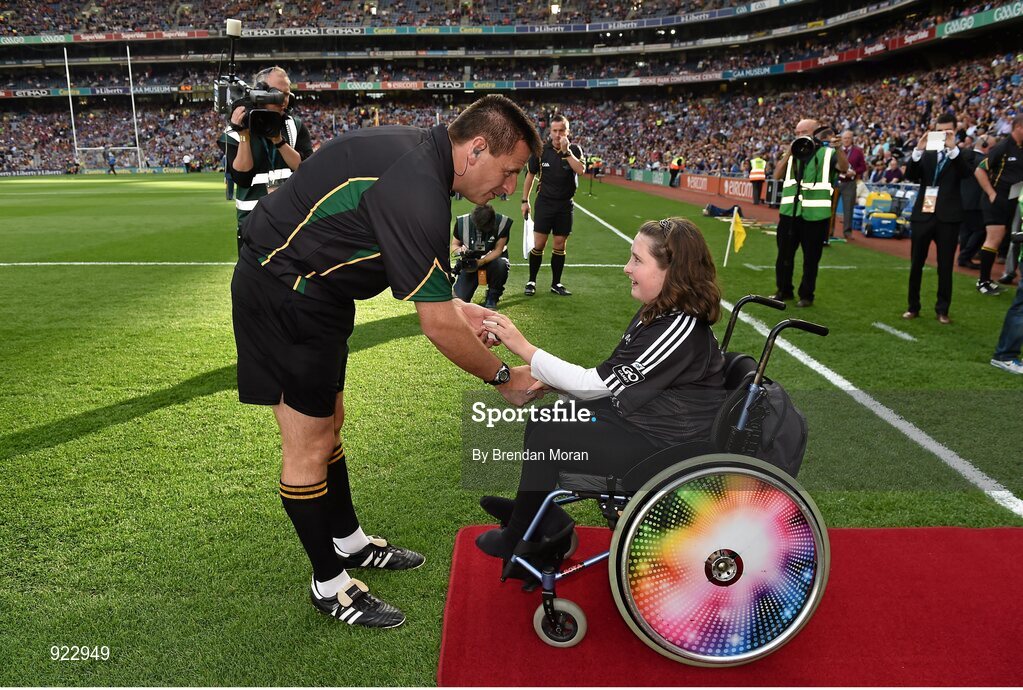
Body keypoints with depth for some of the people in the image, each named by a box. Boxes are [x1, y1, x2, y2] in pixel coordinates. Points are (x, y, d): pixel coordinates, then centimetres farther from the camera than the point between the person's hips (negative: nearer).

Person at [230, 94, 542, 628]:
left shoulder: (420, 155, 2)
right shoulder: (418, 193, -28)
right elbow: (438, 328, -25)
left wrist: (455, 306, 8)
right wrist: (504, 378, -11)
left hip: (309, 292, 10)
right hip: (282, 293, -10)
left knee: (328, 421, 19)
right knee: (309, 447, 0)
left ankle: (348, 541, 37)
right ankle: (329, 584, 18)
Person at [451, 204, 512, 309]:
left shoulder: (502, 223, -19)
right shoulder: (462, 222, -15)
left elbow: (498, 250, -15)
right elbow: (454, 245, -1)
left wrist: (481, 262, -31)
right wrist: (461, 250, -26)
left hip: (492, 260, 0)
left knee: (501, 265, -39)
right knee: (460, 299, -18)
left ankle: (492, 297, -10)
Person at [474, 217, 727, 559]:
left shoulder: (679, 329, -28)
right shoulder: (656, 313, 2)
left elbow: (597, 384, -24)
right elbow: (610, 379, 7)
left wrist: (524, 348, -22)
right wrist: (551, 381, -6)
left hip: (663, 446, -9)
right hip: (635, 415, 10)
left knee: (545, 437, -10)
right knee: (541, 422, 10)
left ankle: (517, 539, 13)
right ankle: (528, 509, 30)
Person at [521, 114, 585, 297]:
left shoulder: (574, 149, -2)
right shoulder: (541, 150, -1)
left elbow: (580, 170, -20)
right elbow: (531, 175, 8)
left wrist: (566, 151, -25)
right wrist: (525, 200, 7)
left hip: (565, 205, 1)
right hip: (544, 203, -1)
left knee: (560, 246, 6)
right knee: (538, 244, -3)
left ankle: (556, 284, 17)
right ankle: (531, 282, 10)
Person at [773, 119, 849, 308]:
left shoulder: (828, 153, 2)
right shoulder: (792, 153, 14)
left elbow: (844, 168, -14)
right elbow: (777, 175, 3)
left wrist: (838, 148, -31)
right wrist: (789, 153, -7)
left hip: (815, 214, -4)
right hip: (789, 212, 4)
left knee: (811, 258, 5)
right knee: (784, 255, 10)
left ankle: (806, 295, 15)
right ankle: (784, 291, 24)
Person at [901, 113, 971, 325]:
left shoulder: (959, 155, 5)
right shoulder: (926, 154, 9)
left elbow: (966, 173, -14)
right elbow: (910, 176, -4)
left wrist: (953, 148, -22)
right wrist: (918, 150, -15)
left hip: (948, 217, -1)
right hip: (923, 214, 2)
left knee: (945, 266, 3)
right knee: (916, 264, 5)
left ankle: (942, 310, 11)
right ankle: (913, 307, 16)